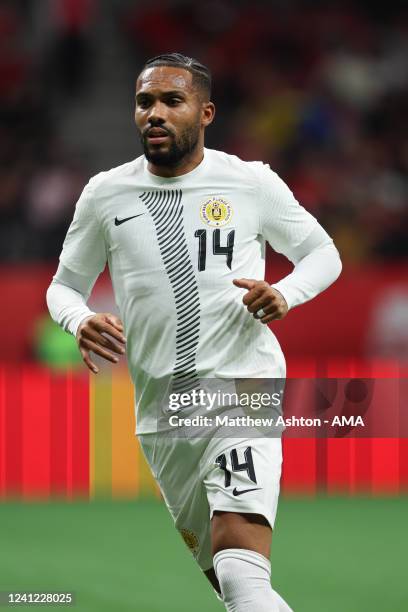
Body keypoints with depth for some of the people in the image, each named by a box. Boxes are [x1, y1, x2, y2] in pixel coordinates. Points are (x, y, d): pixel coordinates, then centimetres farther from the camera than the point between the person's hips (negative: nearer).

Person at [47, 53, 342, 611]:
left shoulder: (251, 183, -1)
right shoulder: (106, 194, 5)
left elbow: (324, 255, 11)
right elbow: (65, 285, 15)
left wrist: (285, 294, -11)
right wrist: (80, 321, -9)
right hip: (160, 410, 4)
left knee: (241, 565, -25)